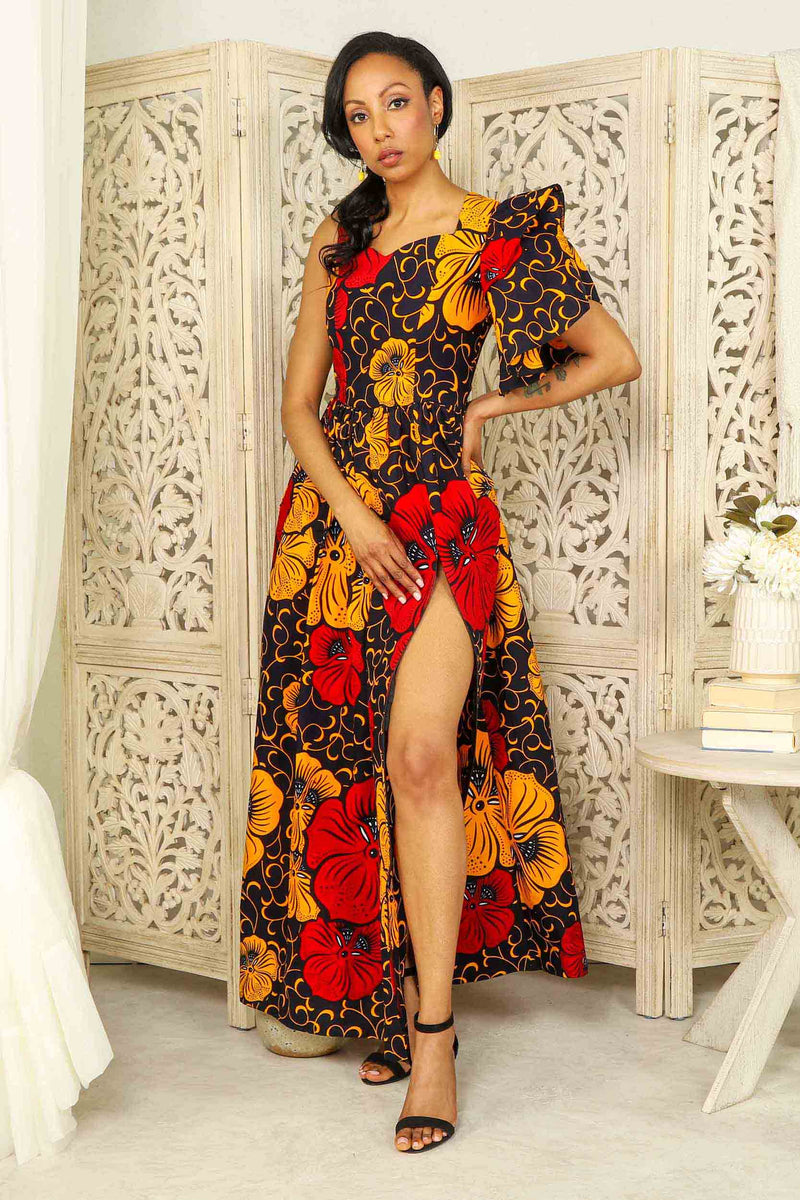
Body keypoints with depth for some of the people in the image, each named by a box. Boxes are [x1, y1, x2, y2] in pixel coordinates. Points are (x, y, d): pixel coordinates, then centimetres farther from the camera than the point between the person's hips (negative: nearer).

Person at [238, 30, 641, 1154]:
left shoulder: (498, 231, 3)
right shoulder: (339, 239, 14)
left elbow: (617, 358, 5)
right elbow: (299, 399, 10)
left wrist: (487, 405, 3)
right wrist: (352, 513, -6)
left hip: (440, 514, -4)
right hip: (333, 513, 5)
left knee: (420, 756, -18)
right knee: (342, 758, 3)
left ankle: (433, 1028, -12)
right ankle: (391, 995, 16)